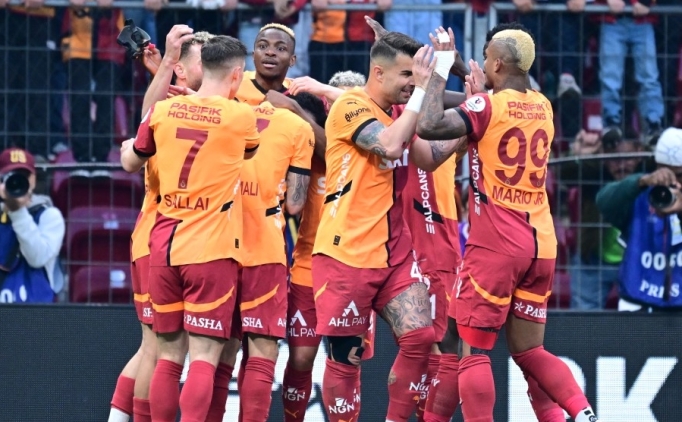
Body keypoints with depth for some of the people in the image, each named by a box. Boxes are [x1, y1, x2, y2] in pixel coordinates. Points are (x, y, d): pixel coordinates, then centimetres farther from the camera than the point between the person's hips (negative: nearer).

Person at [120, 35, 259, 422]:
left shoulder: (163, 111, 4)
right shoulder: (241, 117, -6)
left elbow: (130, 162, 19)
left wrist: (131, 143, 41)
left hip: (164, 248, 4)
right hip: (212, 250, -4)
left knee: (169, 354, 12)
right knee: (204, 356, -6)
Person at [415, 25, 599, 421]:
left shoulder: (488, 106, -10)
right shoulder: (543, 107, 10)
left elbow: (429, 126, -23)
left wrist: (440, 70, -13)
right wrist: (479, 94, 23)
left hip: (495, 244, -7)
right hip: (541, 245, 7)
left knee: (474, 351, -1)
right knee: (529, 351, 14)